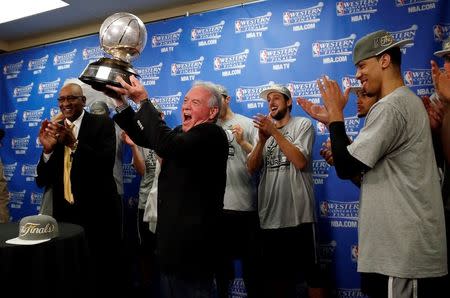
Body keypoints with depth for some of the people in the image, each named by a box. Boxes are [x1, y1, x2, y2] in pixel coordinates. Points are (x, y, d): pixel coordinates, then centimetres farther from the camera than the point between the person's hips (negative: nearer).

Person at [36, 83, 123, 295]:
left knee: (103, 273, 8)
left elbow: (107, 163, -19)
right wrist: (47, 149, -14)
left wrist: (74, 143, -30)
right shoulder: (54, 129, 7)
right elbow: (42, 181, 3)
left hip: (97, 213, -4)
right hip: (64, 213, 4)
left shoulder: (102, 124, -4)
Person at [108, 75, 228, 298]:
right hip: (171, 234, 9)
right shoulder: (182, 134, 12)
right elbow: (143, 136, 12)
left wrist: (143, 100, -24)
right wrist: (121, 102, 1)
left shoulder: (213, 135, -18)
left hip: (194, 240, -9)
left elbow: (166, 144, -32)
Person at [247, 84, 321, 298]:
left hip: (298, 215, -5)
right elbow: (252, 168, 4)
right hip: (269, 216, 5)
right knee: (275, 274, 16)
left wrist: (274, 132, -14)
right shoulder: (265, 128, 15)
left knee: (309, 271, 5)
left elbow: (300, 161, -15)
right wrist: (262, 139, -11)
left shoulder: (303, 124, 1)